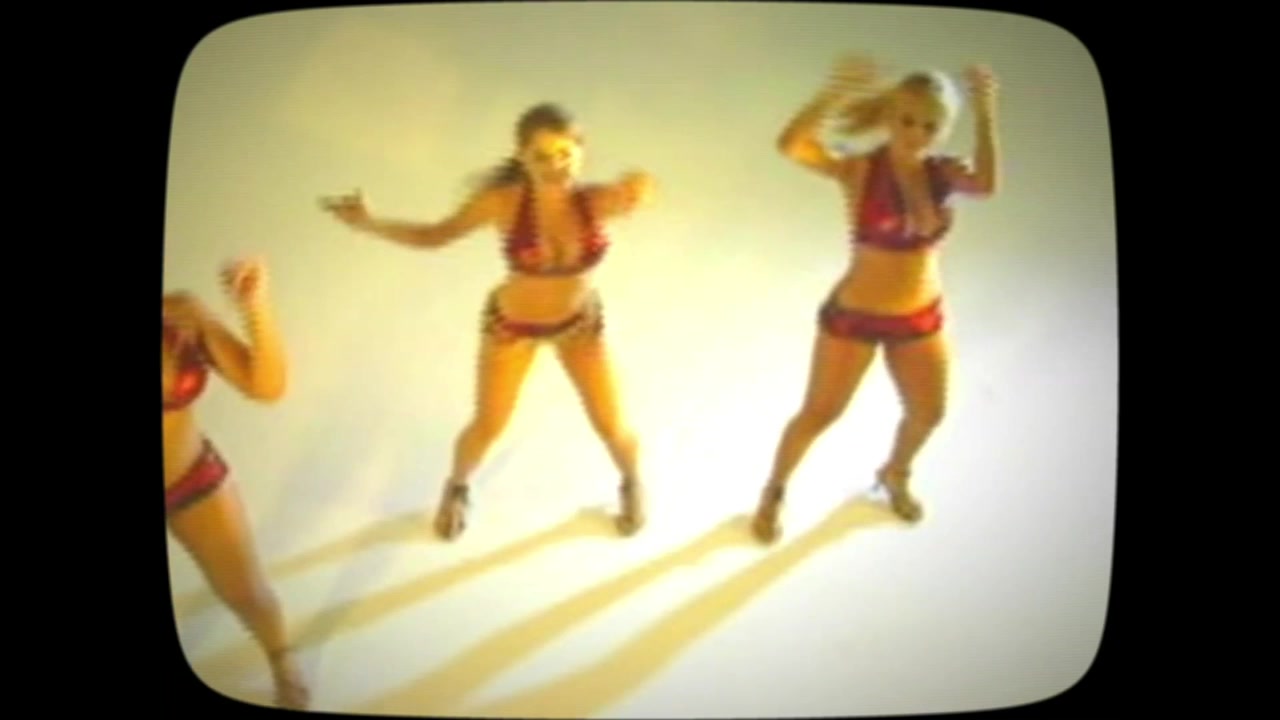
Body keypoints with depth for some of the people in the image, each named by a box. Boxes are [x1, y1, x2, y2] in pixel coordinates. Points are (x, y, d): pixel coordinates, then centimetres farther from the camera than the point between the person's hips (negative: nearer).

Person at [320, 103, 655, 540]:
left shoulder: (596, 201, -30)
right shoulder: (503, 201, -30)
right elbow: (434, 236, -16)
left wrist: (637, 193, -73)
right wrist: (369, 224, -30)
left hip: (579, 321, 1)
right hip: (511, 324, 0)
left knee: (612, 427, 12)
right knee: (488, 427, 15)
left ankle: (631, 482, 49)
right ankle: (456, 488, 51)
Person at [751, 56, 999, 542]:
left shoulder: (945, 174, -9)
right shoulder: (859, 171, -19)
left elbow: (986, 185, -33)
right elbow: (790, 146, -37)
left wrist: (986, 114, -35)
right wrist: (834, 95, -48)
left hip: (921, 318, 4)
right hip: (854, 317, -4)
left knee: (928, 413, 20)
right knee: (819, 414, 8)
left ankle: (894, 476, 53)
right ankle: (774, 492, 34)